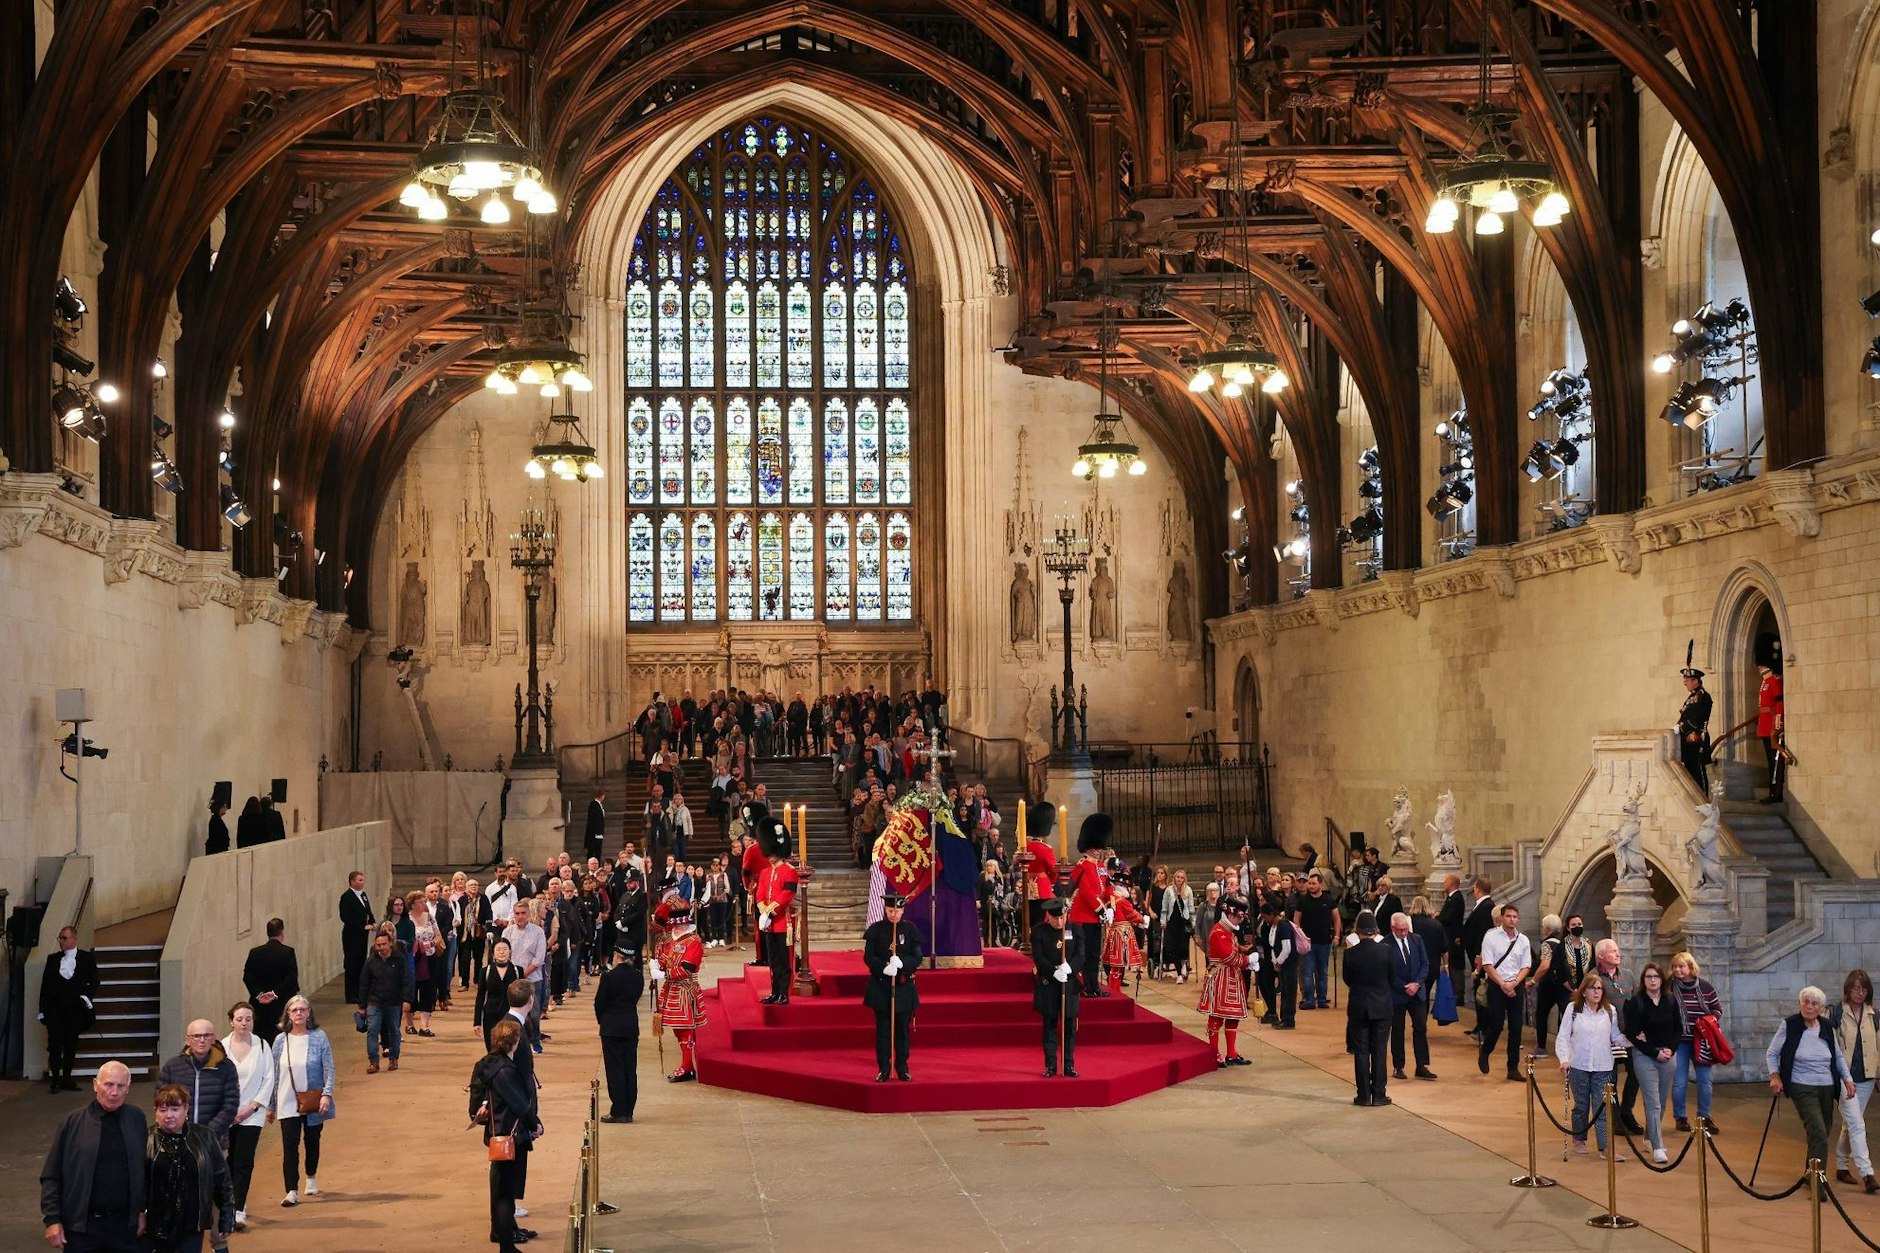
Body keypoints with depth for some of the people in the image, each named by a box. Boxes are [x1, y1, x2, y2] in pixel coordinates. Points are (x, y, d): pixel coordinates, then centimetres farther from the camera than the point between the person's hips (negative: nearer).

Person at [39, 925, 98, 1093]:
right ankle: (55, 1080, 2)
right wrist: (42, 1009, 2)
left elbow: (94, 982, 10)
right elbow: (45, 984, 6)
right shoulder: (52, 959, 6)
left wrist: (88, 996, -7)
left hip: (75, 1008, 0)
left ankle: (66, 1079, 14)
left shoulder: (87, 959, 3)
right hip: (54, 1009, 0)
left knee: (71, 1046, 5)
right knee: (54, 1045, -3)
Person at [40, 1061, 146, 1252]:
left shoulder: (136, 1119, 4)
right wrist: (52, 1219, -6)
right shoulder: (73, 1122, -3)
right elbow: (51, 1176, -1)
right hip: (82, 1225, -2)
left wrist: (142, 1209, 7)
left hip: (126, 1224, 2)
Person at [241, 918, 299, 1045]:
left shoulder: (255, 953, 1)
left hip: (260, 1005, 3)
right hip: (281, 1005, -3)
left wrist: (258, 993, -9)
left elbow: (247, 977, -5)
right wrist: (276, 993, -14)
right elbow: (291, 978, -15)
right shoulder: (288, 952, -8)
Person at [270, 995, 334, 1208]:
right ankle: (292, 1192, -7)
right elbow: (274, 1074, 7)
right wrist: (271, 1105, 9)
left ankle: (311, 1179, 38)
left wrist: (326, 1094, -17)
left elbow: (329, 1069, -6)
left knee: (312, 1140, 16)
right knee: (290, 1145, -7)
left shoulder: (319, 1037, -5)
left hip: (313, 1102, 0)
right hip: (288, 1104, 1)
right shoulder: (281, 1040, 1)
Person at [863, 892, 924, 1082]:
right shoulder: (876, 929, -1)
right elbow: (868, 957, -5)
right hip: (880, 986, -1)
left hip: (904, 986, 1)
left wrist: (902, 963, -22)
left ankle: (902, 1068, 15)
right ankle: (883, 1069, 10)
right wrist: (884, 968, -22)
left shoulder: (911, 929, 1)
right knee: (882, 1029, 3)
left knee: (903, 1029, 6)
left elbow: (917, 958, -2)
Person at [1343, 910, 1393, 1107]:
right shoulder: (1385, 951, -10)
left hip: (1358, 1006, 0)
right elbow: (1391, 978, 2)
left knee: (1360, 1052, 6)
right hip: (1381, 1006, 0)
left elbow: (1347, 980, 1)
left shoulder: (1350, 953, -11)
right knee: (1378, 1051, 7)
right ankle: (1379, 1094, 7)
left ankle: (1364, 1095, 6)